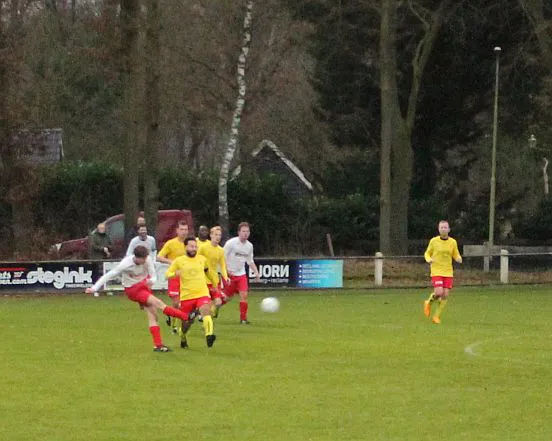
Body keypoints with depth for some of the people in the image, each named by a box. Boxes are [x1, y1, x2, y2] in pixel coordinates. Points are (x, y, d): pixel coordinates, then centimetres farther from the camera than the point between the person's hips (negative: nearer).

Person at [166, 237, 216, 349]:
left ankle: (209, 336, -42)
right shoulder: (179, 261, 2)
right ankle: (183, 338, 37)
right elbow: (167, 275, 5)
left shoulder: (202, 259, 9)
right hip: (186, 296, 0)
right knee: (186, 322, 7)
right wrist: (175, 273, -17)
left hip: (203, 293, 0)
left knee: (206, 312, -28)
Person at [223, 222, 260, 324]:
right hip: (230, 274, -4)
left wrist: (256, 272, 3)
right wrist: (227, 270, -18)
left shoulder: (249, 246, 4)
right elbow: (223, 258, -9)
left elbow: (250, 261, 16)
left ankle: (243, 318, -5)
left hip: (241, 274, 4)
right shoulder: (231, 243, -13)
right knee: (227, 297, 3)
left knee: (244, 295, -11)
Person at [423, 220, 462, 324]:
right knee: (439, 293, -19)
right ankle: (429, 303, 14)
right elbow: (427, 253, 9)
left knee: (445, 295, -4)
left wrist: (459, 259, -12)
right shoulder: (434, 241, -2)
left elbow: (456, 256, 13)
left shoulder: (453, 242, 3)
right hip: (436, 271, -2)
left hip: (448, 272, 2)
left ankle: (436, 316, 10)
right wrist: (428, 259, -14)